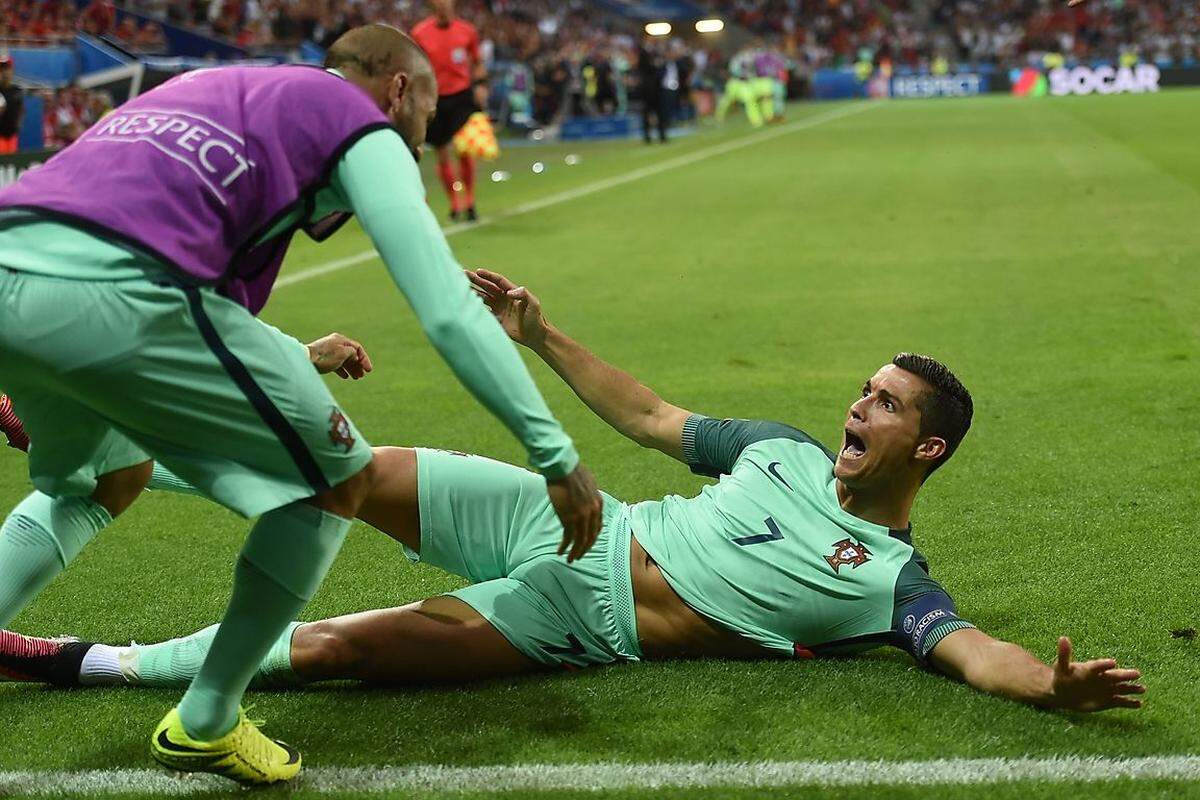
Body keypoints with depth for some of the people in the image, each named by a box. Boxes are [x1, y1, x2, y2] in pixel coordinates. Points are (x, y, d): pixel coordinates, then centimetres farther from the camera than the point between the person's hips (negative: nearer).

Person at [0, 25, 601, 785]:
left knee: (107, 481, 35)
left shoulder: (214, 88, 35)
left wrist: (294, 357, 56)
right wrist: (558, 457, 9)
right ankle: (206, 723, 20)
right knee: (339, 481, 11)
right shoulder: (365, 130, 12)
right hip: (110, 295, -8)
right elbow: (450, 313, 3)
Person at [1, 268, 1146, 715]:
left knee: (327, 648, -19)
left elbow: (970, 649, -20)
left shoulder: (891, 580, -4)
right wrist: (540, 334, 16)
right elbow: (647, 416, 19)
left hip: (575, 623, -5)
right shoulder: (786, 451, 13)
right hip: (557, 518, 5)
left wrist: (1051, 684, -42)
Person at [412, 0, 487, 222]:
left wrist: (480, 85, 0)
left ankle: (469, 203, 4)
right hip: (436, 99, 0)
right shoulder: (419, 33, -3)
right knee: (443, 155, 5)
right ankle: (455, 204, 22)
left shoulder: (467, 31, 0)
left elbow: (477, 62, 14)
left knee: (464, 150, -13)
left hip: (463, 96, 0)